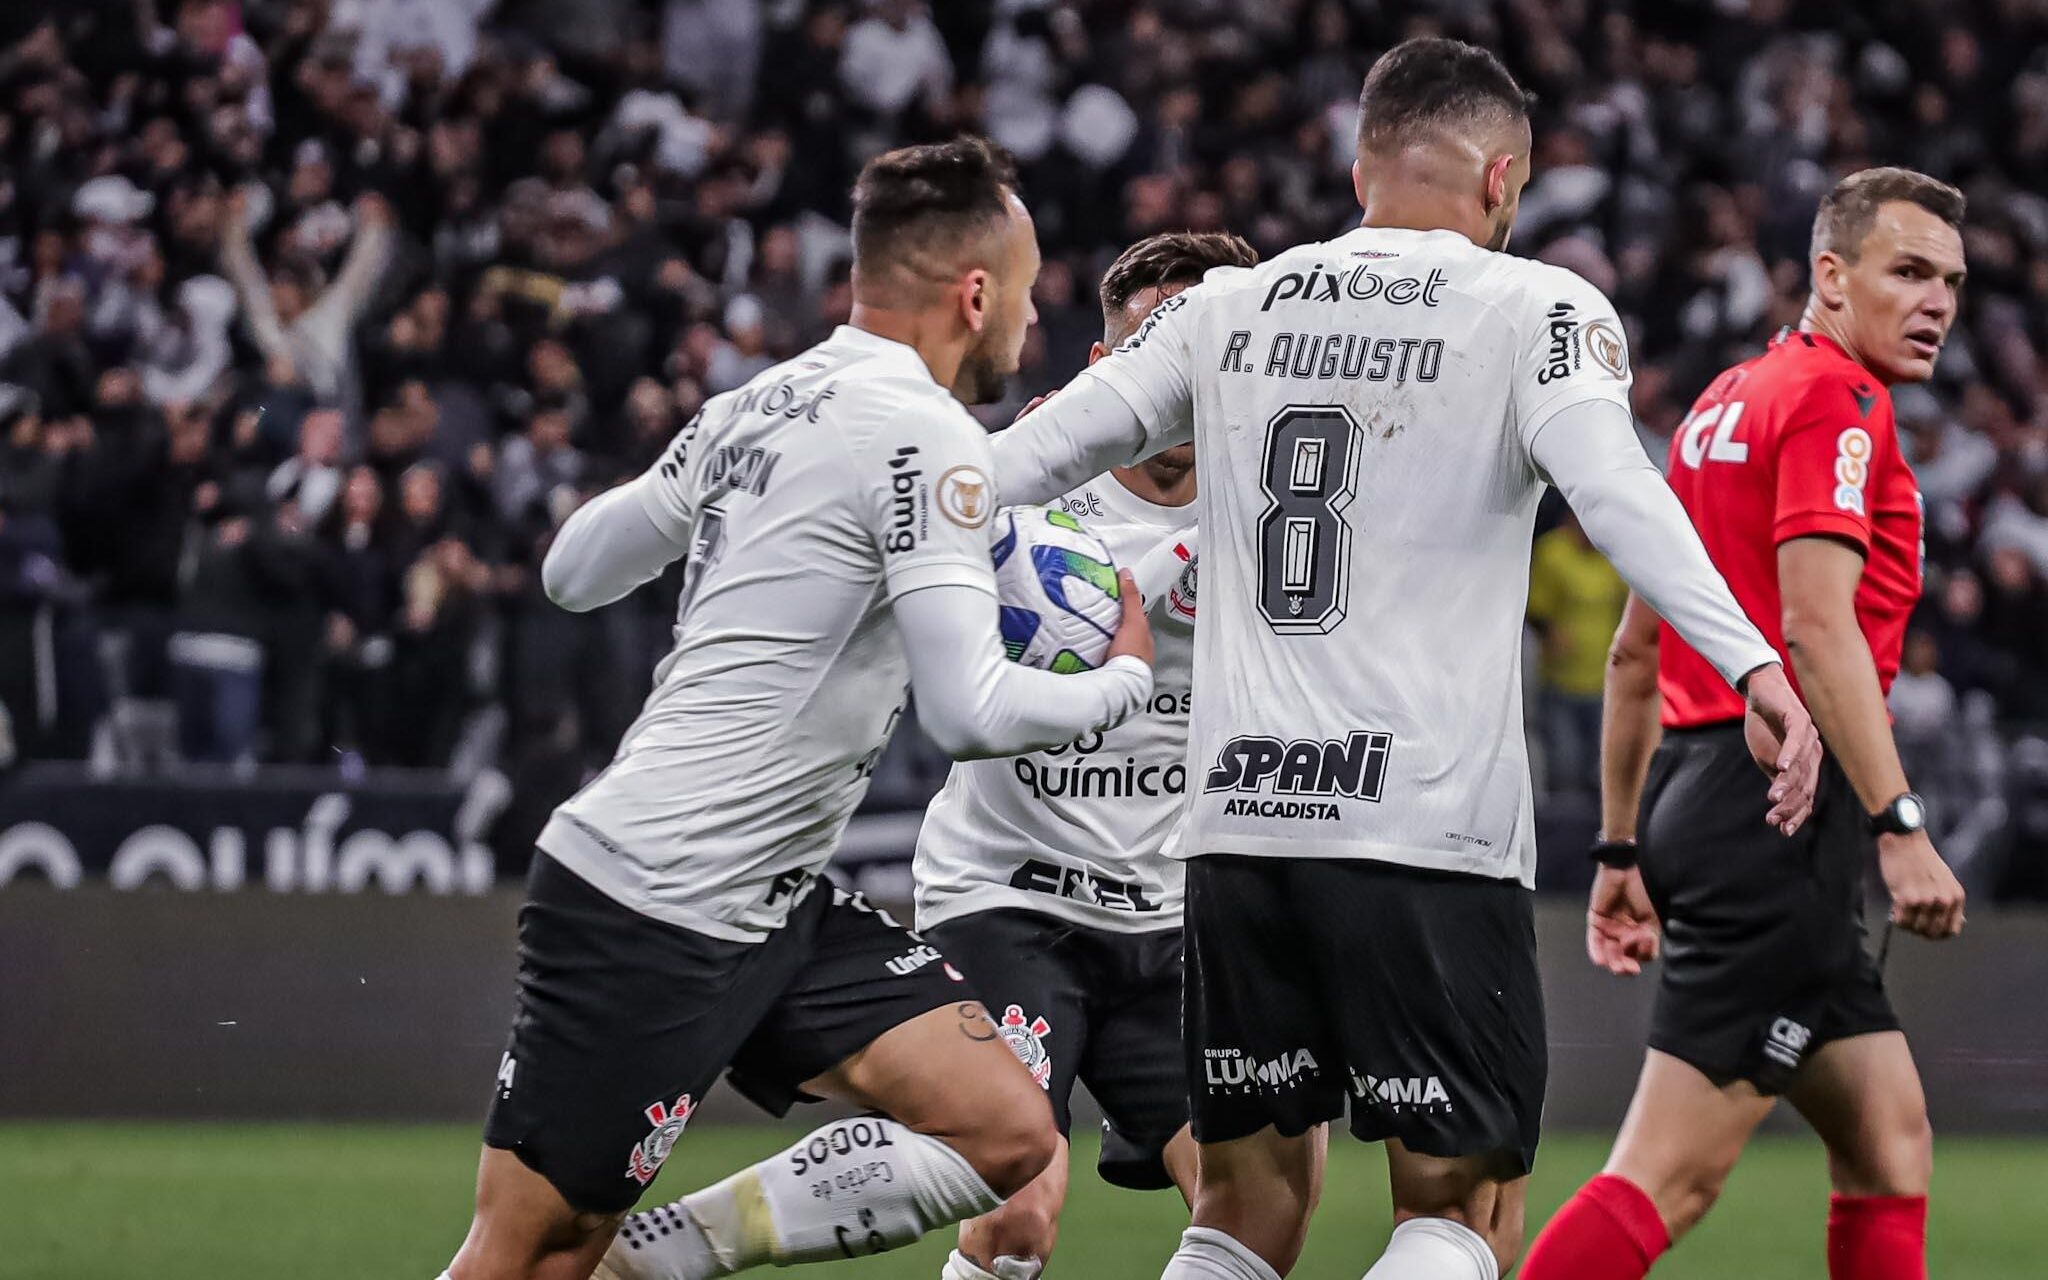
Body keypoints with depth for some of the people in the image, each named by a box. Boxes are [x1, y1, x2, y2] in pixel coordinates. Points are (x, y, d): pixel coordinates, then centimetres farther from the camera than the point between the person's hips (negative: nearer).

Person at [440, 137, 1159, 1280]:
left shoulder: (757, 405, 11)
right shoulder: (926, 437, -14)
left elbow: (573, 571, 21)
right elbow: (972, 711, -21)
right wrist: (1129, 679, -3)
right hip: (654, 914, -9)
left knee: (1008, 1131, -1)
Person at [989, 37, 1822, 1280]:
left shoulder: (1228, 309, 12)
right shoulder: (1540, 310, 0)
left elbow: (1028, 456, 14)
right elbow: (1614, 490, -18)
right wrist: (1752, 665, -26)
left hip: (1236, 822, 5)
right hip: (1432, 835, -4)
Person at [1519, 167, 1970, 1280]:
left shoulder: (1726, 403, 20)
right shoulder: (1835, 401, -9)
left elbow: (1635, 650, 22)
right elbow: (1814, 626, -21)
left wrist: (1622, 848, 24)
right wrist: (1900, 827, -23)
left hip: (1696, 795, 10)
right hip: (1778, 805, -10)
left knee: (1889, 1142, 12)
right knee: (1668, 1179, -12)